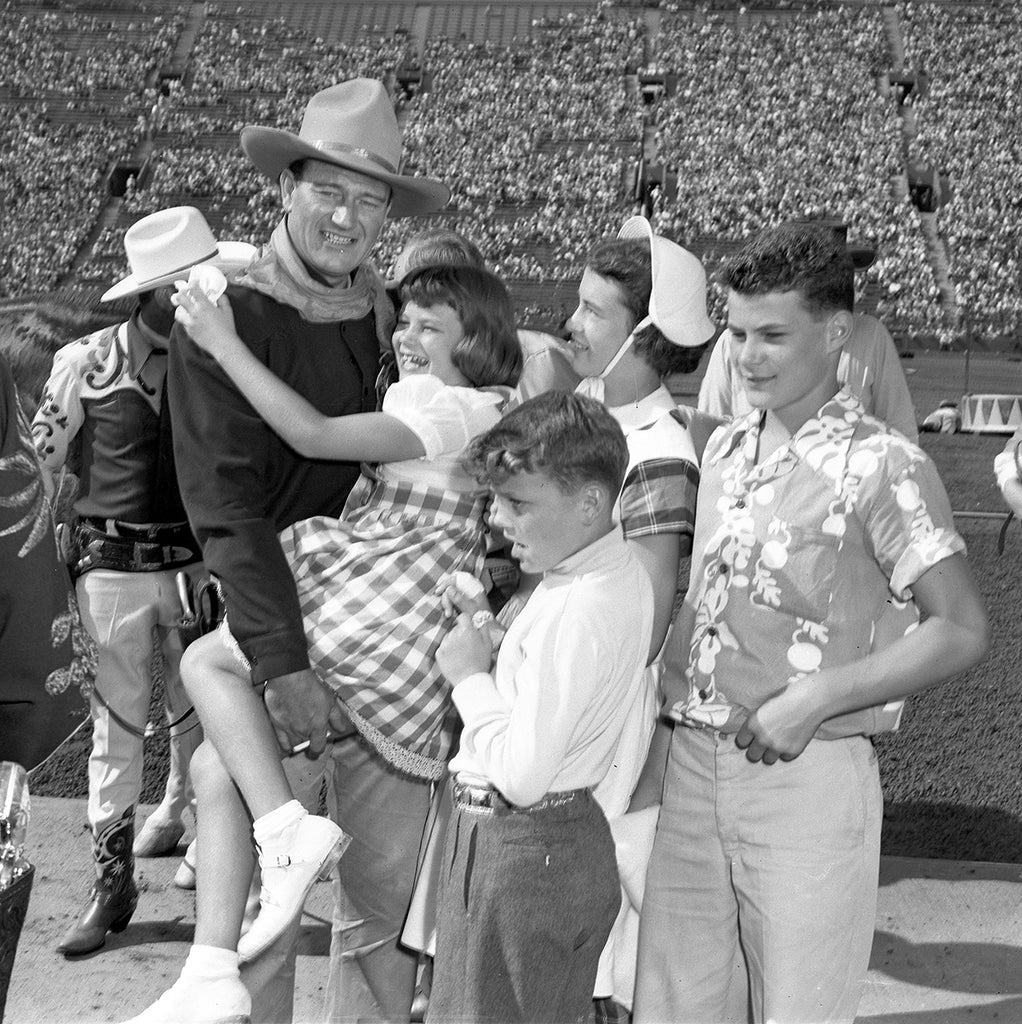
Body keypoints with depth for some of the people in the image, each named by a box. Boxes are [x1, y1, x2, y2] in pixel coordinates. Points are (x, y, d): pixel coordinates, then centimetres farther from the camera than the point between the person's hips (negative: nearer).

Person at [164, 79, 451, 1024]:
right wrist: (282, 663, -22)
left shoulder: (398, 319, 8)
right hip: (272, 634, -4)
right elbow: (229, 510, -14)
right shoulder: (222, 320, -7)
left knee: (393, 894, 12)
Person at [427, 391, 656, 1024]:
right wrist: (490, 634, -1)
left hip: (517, 852, -9)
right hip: (580, 837, 9)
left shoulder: (576, 613, -27)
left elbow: (522, 775, -25)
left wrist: (471, 676, -14)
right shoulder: (623, 571, 3)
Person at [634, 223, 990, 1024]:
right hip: (693, 760, 6)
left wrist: (816, 697, -19)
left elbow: (962, 630, -13)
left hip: (809, 775, -6)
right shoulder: (726, 448, 10)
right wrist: (663, 682, 4)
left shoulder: (882, 466, -11)